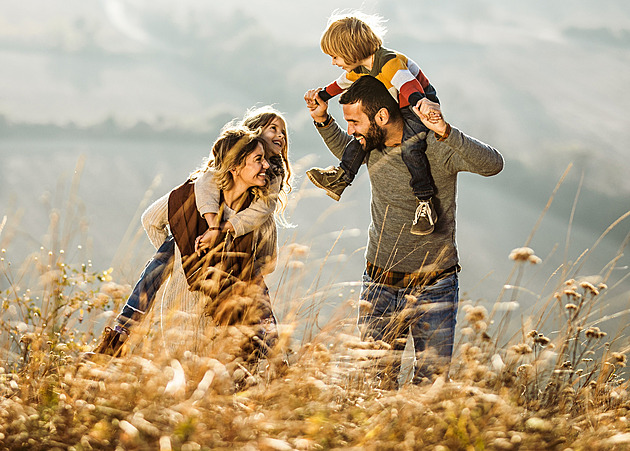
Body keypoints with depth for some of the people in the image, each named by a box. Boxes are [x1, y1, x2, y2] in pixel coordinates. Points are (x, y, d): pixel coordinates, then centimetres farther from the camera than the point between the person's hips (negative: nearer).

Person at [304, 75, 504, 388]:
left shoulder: (432, 146, -16)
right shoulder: (371, 145, 2)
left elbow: (493, 165, -29)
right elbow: (345, 152, 26)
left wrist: (446, 132, -42)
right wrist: (323, 120, 10)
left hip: (433, 289, -4)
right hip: (379, 286, 4)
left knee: (432, 382, -2)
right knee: (374, 379, 2)